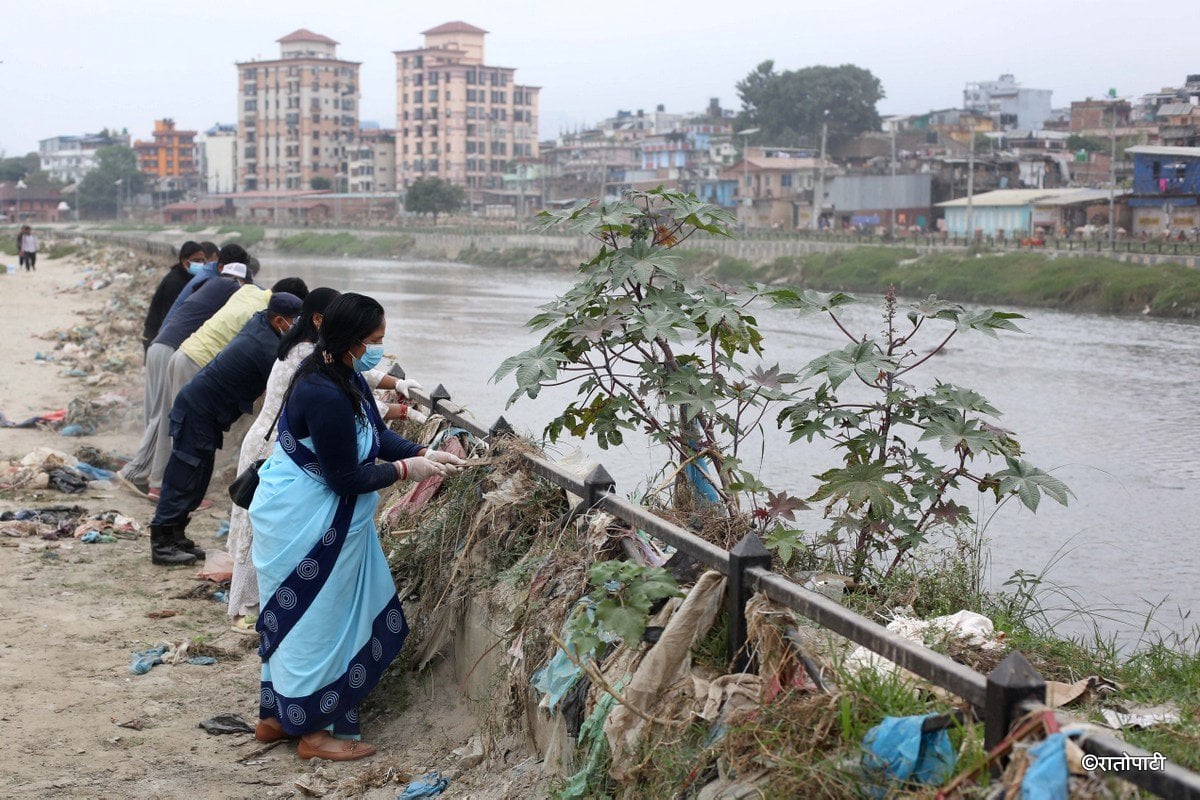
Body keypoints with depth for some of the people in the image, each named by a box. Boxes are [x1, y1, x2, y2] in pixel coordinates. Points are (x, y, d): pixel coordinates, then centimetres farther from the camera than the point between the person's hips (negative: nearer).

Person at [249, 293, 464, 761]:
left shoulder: (345, 376, 2)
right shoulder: (325, 397, -29)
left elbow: (379, 435, 11)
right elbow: (346, 478, -23)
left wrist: (424, 454, -2)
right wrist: (406, 470, -14)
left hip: (320, 518, 10)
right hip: (306, 524, -10)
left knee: (295, 619, 19)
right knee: (315, 621, 2)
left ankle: (276, 716, 31)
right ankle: (312, 731, 16)